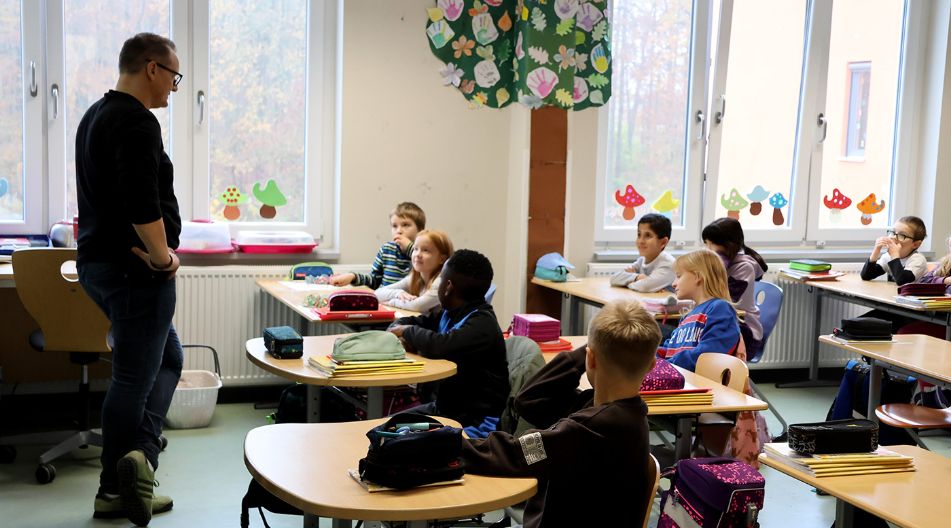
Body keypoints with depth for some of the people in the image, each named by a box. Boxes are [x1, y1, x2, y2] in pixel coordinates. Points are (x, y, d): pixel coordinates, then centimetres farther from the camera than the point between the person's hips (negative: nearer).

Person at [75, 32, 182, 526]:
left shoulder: (96, 116, 17)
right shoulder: (136, 121, -17)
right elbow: (142, 201, -27)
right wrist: (161, 253, -14)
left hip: (99, 260, 10)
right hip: (135, 269, -10)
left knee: (167, 358, 17)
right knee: (134, 378, -2)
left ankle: (139, 454, 9)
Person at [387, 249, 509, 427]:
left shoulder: (482, 323, -20)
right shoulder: (450, 314, 7)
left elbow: (439, 347, -36)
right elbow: (405, 322, 18)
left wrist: (409, 332, -15)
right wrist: (399, 336, -7)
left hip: (475, 419, -9)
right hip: (443, 406, 9)